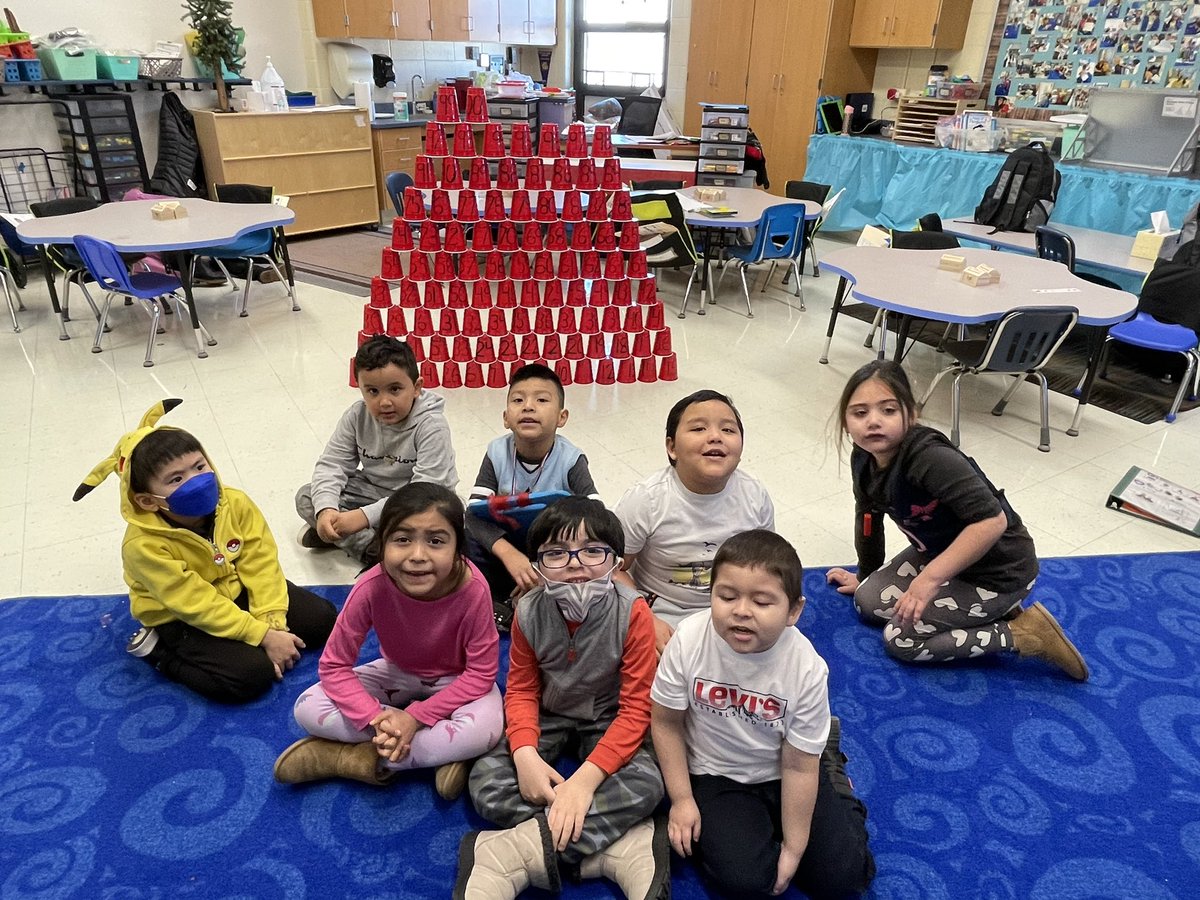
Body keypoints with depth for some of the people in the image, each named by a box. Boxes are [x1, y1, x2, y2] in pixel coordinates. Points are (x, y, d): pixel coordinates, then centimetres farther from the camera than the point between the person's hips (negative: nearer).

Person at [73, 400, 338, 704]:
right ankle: (157, 649, -2)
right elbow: (198, 605, -28)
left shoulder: (236, 504, -18)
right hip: (183, 620, -5)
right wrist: (263, 636, -28)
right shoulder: (144, 545, -30)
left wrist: (272, 623, -23)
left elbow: (262, 564, -14)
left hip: (236, 591, 5)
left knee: (323, 619, -1)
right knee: (252, 675, -23)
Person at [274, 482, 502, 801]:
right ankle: (443, 750, -16)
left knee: (485, 729, -34)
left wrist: (415, 716, -28)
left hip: (456, 680, -2)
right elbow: (333, 665, -18)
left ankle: (357, 757, -16)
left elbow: (482, 672, -23)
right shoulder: (372, 587, -29)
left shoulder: (472, 589, -34)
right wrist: (376, 719, -31)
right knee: (308, 709, -19)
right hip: (397, 673, 3)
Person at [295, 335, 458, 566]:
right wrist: (325, 509, -29)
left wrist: (365, 515, -37)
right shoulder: (357, 416, -11)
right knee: (306, 498, -10)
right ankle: (374, 549, -19)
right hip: (372, 491, 5)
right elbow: (332, 464, -8)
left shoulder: (431, 426, -27)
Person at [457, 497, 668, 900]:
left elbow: (636, 708, -20)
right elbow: (521, 690, -5)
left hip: (608, 721, -2)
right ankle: (621, 848, -22)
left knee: (646, 785, -30)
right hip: (548, 715, 2)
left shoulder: (633, 613, -24)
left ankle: (516, 852, -25)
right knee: (485, 783, -21)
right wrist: (524, 753, -24)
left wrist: (587, 777, -30)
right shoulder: (529, 612, -17)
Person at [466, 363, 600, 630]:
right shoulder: (497, 453, -14)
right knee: (466, 541, -26)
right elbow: (476, 513, -21)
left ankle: (508, 614, -18)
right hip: (507, 546, 1)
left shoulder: (570, 460, -19)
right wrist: (509, 554, -39)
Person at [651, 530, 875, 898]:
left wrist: (793, 848, -8)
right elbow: (666, 723, -10)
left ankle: (831, 771, 23)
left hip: (782, 773, 0)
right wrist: (682, 799, -7)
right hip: (716, 774, 0)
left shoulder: (806, 669, -26)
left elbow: (798, 766, -15)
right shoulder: (688, 640, -26)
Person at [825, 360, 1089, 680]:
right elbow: (868, 518, 7)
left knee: (901, 639, -9)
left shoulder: (931, 458, -34)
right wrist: (864, 576, 20)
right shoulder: (863, 460, -9)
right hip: (941, 553, 8)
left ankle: (1025, 634, 1)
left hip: (997, 570, -8)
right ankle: (987, 613, 15)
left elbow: (992, 521, -40)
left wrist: (931, 577, -36)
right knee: (868, 601, 7)